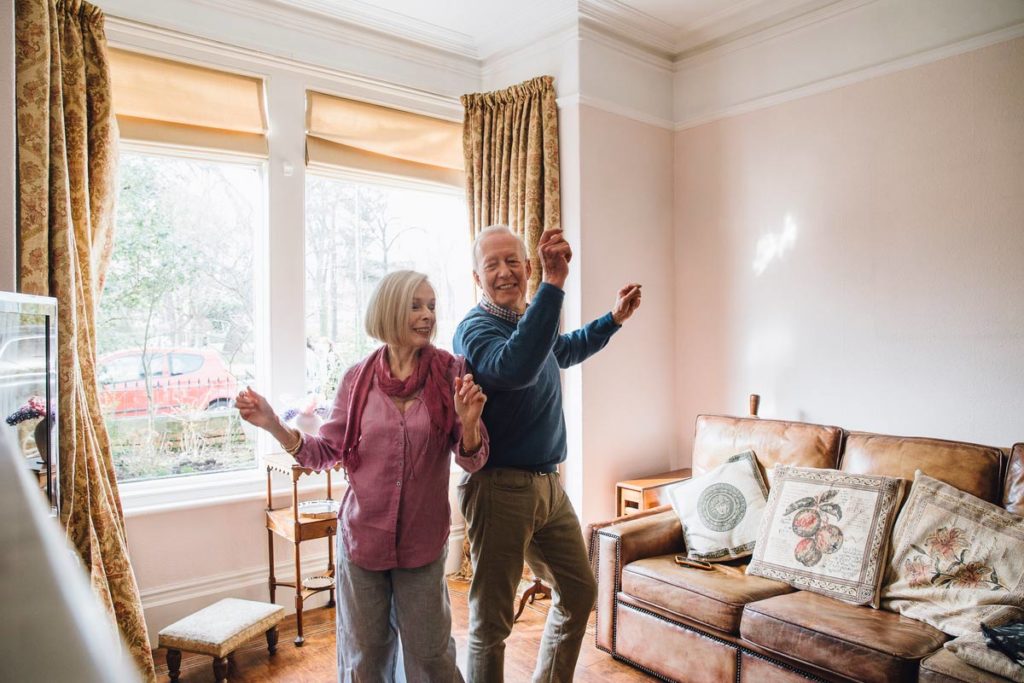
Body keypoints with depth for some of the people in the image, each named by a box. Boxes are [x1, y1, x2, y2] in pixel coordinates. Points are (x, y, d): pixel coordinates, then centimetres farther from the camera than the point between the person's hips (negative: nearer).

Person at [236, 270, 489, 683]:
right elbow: (327, 452, 2)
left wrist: (468, 422, -28)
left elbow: (471, 462, -7)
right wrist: (273, 425, -11)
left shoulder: (450, 373, -8)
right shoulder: (358, 378, -4)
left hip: (423, 540, -1)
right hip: (362, 536, 1)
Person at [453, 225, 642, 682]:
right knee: (492, 619, 4)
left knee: (579, 593, 21)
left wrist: (614, 318, 26)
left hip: (547, 484, 9)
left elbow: (565, 350, 32)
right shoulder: (474, 328, -17)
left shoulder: (532, 320, 9)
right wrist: (554, 284, -42)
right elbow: (515, 368, -40)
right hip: (499, 488, -8)